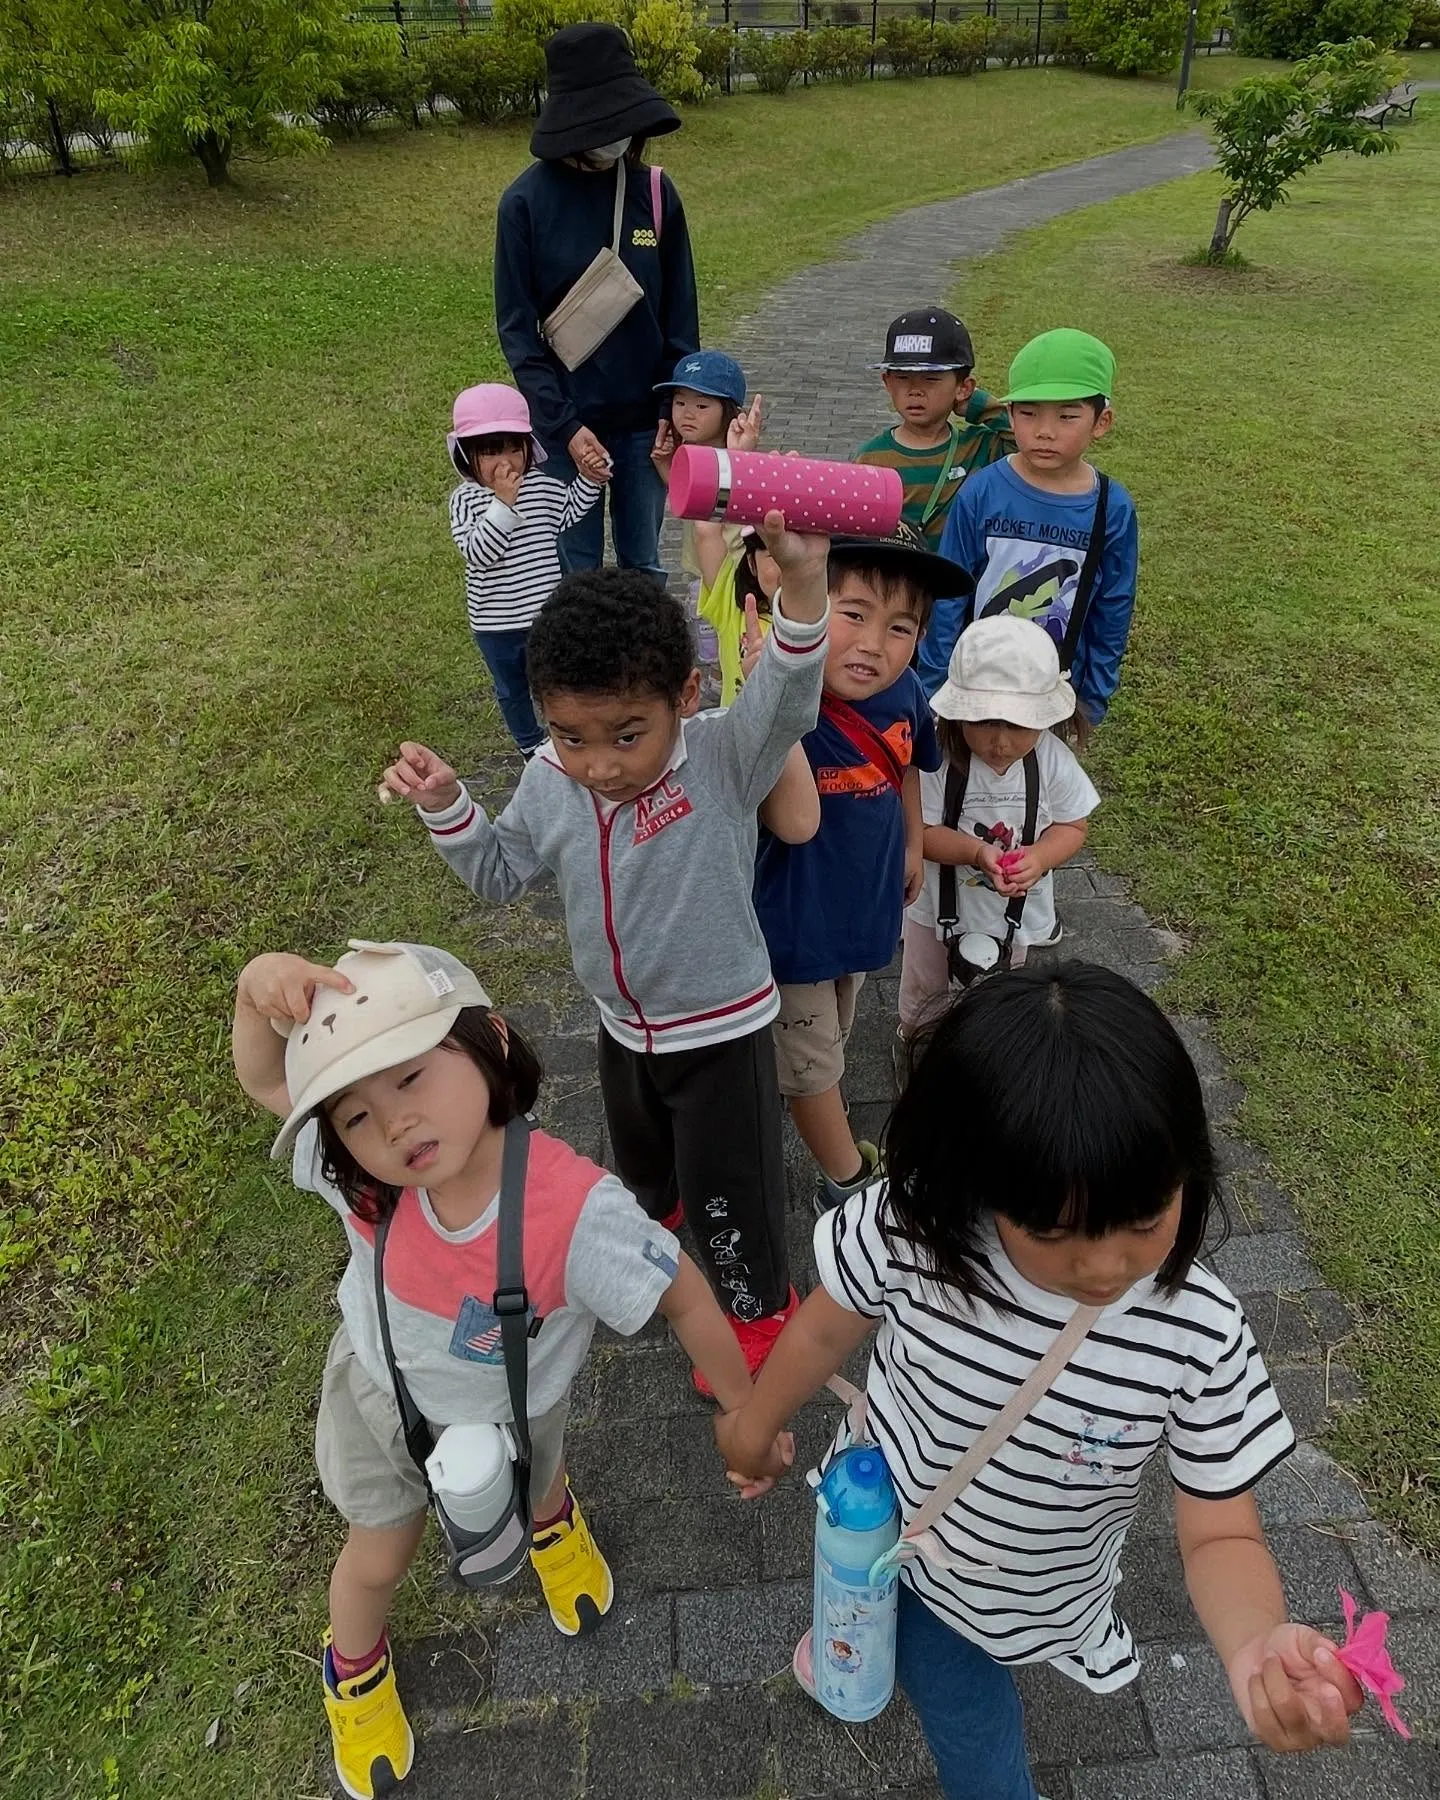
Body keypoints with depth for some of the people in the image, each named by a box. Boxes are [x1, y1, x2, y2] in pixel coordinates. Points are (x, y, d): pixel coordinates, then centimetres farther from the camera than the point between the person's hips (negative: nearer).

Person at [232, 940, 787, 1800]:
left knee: (532, 1499, 33)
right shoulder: (363, 1175, -34)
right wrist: (258, 986, -43)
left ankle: (555, 1518, 72)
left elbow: (685, 1298, -29)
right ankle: (355, 1672, 62)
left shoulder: (576, 1210, -45)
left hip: (508, 1412, -1)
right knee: (380, 1556, 27)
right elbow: (266, 1080, -20)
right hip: (381, 1389, 2)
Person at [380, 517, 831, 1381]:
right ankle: (655, 1209, 69)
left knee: (728, 1189, 11)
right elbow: (502, 872, 4)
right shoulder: (549, 783, -13)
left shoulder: (726, 759, -26)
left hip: (722, 1029, -5)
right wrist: (445, 807, -12)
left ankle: (762, 1305, 43)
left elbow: (789, 699, -46)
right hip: (623, 1024, 6)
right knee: (639, 1153, 33)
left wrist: (804, 580, -62)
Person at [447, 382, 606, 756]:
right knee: (511, 689, 18)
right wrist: (503, 504, -31)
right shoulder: (465, 499, -13)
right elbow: (477, 553, -27)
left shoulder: (544, 486, -4)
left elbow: (570, 511, 18)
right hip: (495, 622, -1)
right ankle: (530, 744, 39)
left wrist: (591, 478, 4)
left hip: (546, 612, 1)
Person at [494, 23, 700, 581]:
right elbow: (517, 328, -7)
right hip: (568, 420, -2)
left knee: (642, 563, 13)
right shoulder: (526, 201, -8)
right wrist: (562, 426, -15)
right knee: (577, 570, 8)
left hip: (645, 417, 2)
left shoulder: (654, 191, 0)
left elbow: (681, 314, 5)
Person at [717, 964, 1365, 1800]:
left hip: (1033, 1606, 1)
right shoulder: (911, 1229, -31)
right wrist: (756, 1422, 8)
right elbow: (829, 1327, -11)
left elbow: (1221, 1537, -20)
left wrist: (1259, 1646, -43)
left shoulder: (1200, 1338, -31)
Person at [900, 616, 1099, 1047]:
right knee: (924, 988, 25)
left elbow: (1073, 826, -8)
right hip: (939, 904, -2)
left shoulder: (1053, 760, -20)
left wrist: (1038, 857, -29)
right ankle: (913, 1040, 55)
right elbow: (920, 830, -23)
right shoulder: (938, 755, -29)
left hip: (1014, 910, 2)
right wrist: (977, 853, -38)